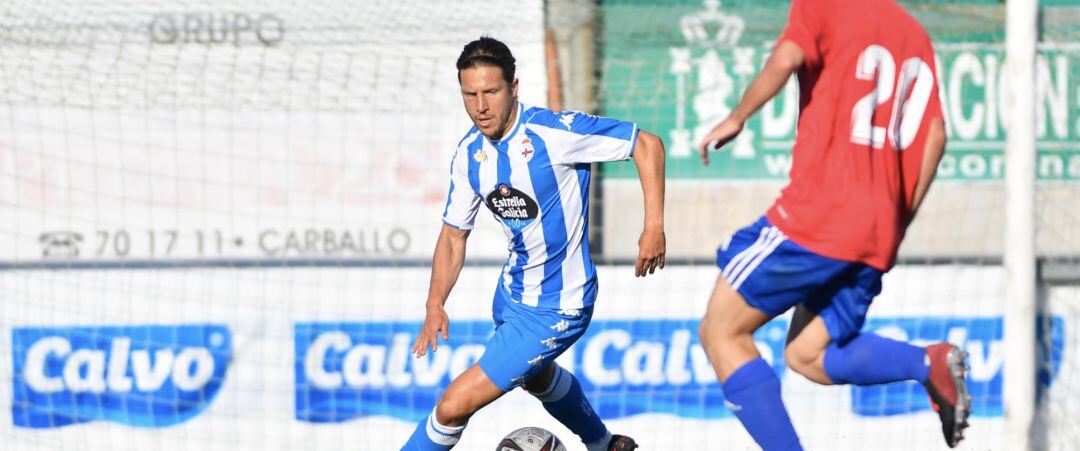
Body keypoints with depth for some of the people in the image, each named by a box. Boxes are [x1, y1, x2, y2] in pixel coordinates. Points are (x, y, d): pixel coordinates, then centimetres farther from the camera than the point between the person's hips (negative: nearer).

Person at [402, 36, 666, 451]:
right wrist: (435, 304, -6)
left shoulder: (553, 131, -26)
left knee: (454, 405, -13)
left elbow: (647, 144, -19)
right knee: (538, 377, 37)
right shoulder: (470, 154, -5)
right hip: (512, 292, 8)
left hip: (556, 311, -8)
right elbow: (454, 233, 6)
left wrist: (654, 225, -24)